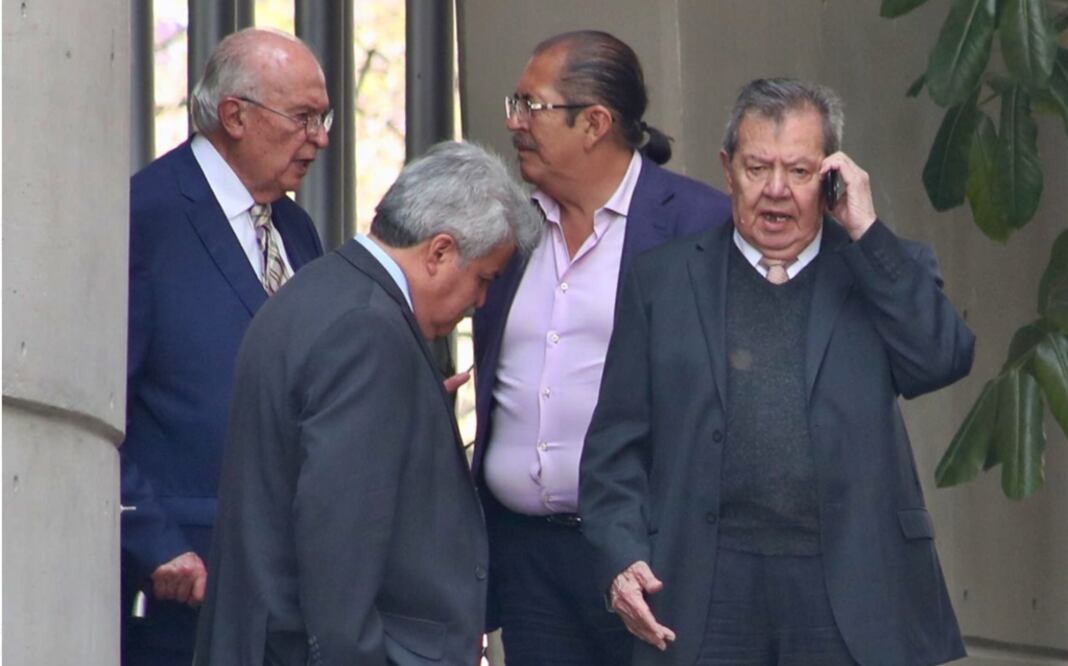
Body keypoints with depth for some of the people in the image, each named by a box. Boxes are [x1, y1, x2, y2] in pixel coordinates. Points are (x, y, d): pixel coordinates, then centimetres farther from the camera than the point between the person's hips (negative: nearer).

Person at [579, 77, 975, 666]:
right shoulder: (664, 280, 11)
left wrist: (866, 231, -5)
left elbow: (944, 361, -8)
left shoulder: (884, 271, 12)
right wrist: (621, 558, -5)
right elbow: (616, 443, 9)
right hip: (709, 590, 0)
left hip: (852, 593, 0)